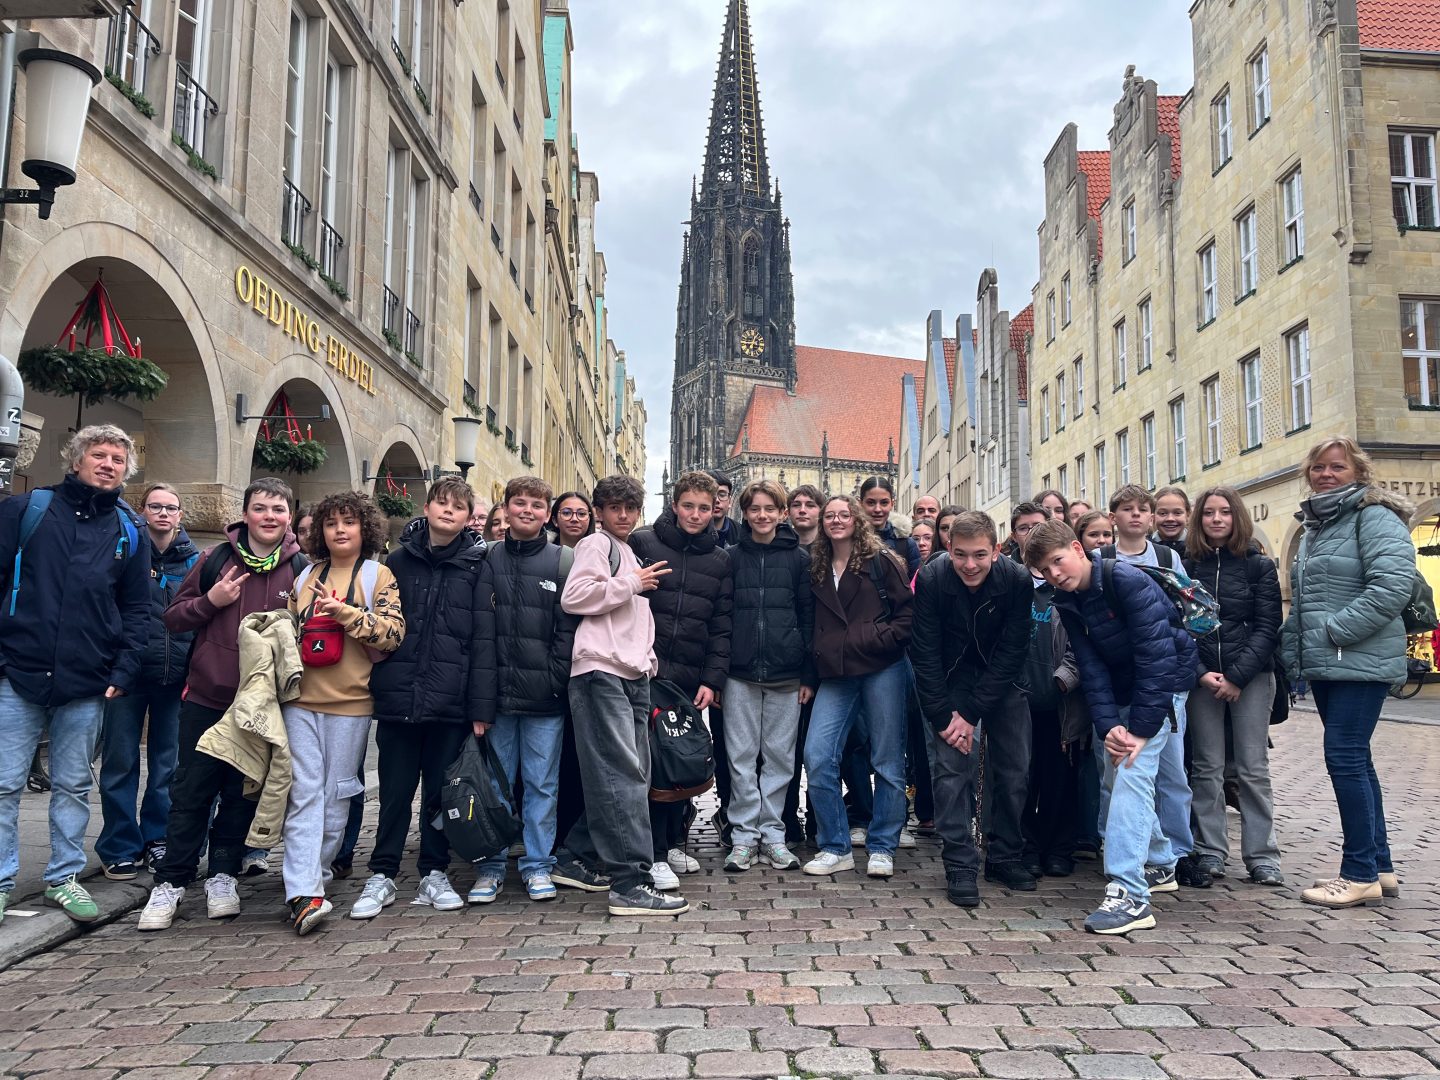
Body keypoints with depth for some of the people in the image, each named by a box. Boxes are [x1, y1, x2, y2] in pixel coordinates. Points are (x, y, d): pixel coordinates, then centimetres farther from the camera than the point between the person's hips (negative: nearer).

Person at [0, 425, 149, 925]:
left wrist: (123, 672, 1)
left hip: (87, 685, 2)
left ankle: (64, 878, 23)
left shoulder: (129, 533, 9)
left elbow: (137, 611, 11)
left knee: (73, 785, 11)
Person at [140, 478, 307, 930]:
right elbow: (173, 617, 5)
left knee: (242, 793, 10)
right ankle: (171, 882, 18)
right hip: (206, 696, 0)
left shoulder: (300, 568, -1)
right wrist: (211, 601, -12)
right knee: (191, 791, 6)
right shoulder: (218, 559, 0)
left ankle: (223, 876, 25)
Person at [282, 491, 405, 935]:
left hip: (350, 702, -2)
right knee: (304, 793, -6)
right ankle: (303, 893, -10)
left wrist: (346, 613, -18)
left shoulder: (379, 576, 2)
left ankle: (316, 874, 22)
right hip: (301, 699, 2)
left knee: (336, 793, 6)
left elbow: (393, 632, -9)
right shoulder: (305, 577, 13)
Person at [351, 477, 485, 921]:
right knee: (395, 791, 8)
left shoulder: (475, 566, 2)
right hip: (399, 696, 1)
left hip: (450, 700, -1)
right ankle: (382, 876, 20)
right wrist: (377, 684, -1)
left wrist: (478, 704, -7)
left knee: (441, 792, 9)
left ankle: (434, 875, 22)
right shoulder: (399, 560, 7)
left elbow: (480, 638, -2)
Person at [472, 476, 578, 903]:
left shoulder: (563, 563, 4)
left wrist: (555, 684, -9)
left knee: (542, 784, 6)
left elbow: (567, 632, 1)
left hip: (544, 697, -1)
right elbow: (483, 636, 0)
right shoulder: (489, 560, 6)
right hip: (499, 695, 1)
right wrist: (482, 703, -6)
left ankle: (538, 864, 18)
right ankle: (491, 866, 20)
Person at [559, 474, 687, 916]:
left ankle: (577, 856, 20)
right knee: (622, 774, -15)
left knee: (631, 774, 8)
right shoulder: (596, 545, 2)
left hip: (633, 674, 9)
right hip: (601, 671, -9)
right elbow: (573, 597, -14)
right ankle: (630, 884, -17)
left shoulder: (630, 554, 27)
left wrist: (648, 657, 20)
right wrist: (633, 584, -10)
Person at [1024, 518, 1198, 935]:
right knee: (1118, 777, 11)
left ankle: (1129, 894, -20)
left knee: (1133, 773, -19)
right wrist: (1108, 725, -18)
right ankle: (1159, 865, 33)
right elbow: (1091, 667, -5)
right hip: (1121, 693, 7)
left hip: (1162, 686, -7)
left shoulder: (1129, 581, -22)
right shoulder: (1068, 601, -2)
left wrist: (1141, 728, -26)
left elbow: (1157, 655, -25)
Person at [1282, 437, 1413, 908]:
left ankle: (1361, 874, 1)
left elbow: (1394, 585, -21)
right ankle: (1380, 866, 22)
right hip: (1324, 666, 9)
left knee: (1345, 758, -9)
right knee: (1354, 761, 12)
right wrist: (1293, 655, 15)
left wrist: (1335, 630, -18)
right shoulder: (1314, 525, 17)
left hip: (1361, 662, -9)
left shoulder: (1374, 516, -9)